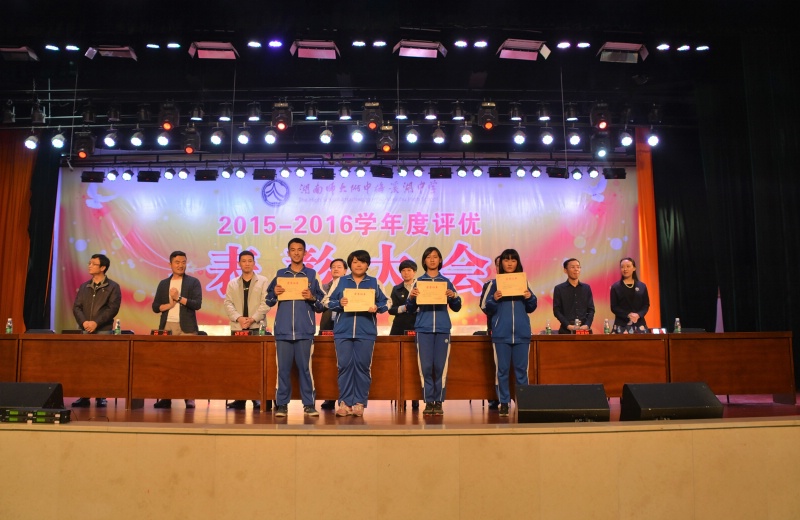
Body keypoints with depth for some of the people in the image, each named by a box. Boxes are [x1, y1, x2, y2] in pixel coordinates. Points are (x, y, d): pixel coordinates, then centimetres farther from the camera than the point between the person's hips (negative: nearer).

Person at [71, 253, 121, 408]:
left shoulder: (113, 287, 2)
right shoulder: (84, 287, 15)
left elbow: (113, 308, -7)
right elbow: (76, 307, 8)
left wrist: (96, 322, -17)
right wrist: (84, 322, -11)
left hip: (103, 331, -4)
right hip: (84, 330, 4)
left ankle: (101, 397, 1)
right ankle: (84, 396, 8)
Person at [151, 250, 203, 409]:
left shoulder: (193, 282, 6)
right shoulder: (163, 284, 15)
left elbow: (197, 304, -5)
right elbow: (155, 306, 11)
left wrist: (179, 298, -10)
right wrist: (169, 305, -5)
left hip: (186, 328, -3)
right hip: (166, 327, 3)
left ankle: (189, 397, -5)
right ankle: (166, 397, 5)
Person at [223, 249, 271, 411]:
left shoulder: (263, 281, 7)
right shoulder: (232, 283, 15)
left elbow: (266, 303, -3)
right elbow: (227, 303, 4)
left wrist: (252, 319, -14)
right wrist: (239, 318, -13)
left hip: (257, 327, -3)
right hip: (237, 328, 3)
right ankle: (239, 399, 7)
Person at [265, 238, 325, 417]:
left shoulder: (312, 275, 8)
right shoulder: (280, 274, 12)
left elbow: (321, 306, 7)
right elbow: (269, 302, 14)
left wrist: (312, 298, -12)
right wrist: (274, 293, -5)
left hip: (305, 330, -1)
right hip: (283, 330, 1)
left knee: (305, 367, -1)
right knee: (283, 368, 2)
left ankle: (309, 404, 6)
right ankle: (281, 404, 9)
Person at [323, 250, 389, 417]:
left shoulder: (375, 282, 9)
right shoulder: (340, 281, 10)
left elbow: (386, 303, 7)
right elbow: (327, 301, 8)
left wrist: (377, 308, -13)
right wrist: (339, 303, -11)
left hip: (366, 332, 0)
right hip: (343, 331, 0)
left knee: (363, 366, 0)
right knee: (344, 365, -2)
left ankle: (359, 403, 8)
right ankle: (344, 402, 5)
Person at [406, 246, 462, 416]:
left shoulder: (446, 282, 10)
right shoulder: (419, 281, 9)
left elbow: (456, 308, 10)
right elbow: (411, 309, 6)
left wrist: (454, 297, -10)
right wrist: (411, 297, -13)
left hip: (442, 329, 0)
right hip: (423, 329, 0)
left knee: (440, 366, -2)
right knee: (425, 366, -2)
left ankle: (439, 402, 6)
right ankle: (428, 402, 6)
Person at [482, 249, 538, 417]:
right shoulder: (495, 283, 4)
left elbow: (530, 309, 12)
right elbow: (487, 310, 1)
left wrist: (530, 298, -7)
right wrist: (494, 299, -17)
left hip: (522, 333, 2)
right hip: (501, 334, -2)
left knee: (521, 369, 5)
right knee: (502, 370, 2)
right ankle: (503, 403, 9)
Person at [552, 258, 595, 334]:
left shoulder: (586, 288, 12)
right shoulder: (559, 289, 5)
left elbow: (591, 309, 9)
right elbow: (556, 311, 0)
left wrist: (587, 325, -7)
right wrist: (568, 325, -12)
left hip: (584, 329, 2)